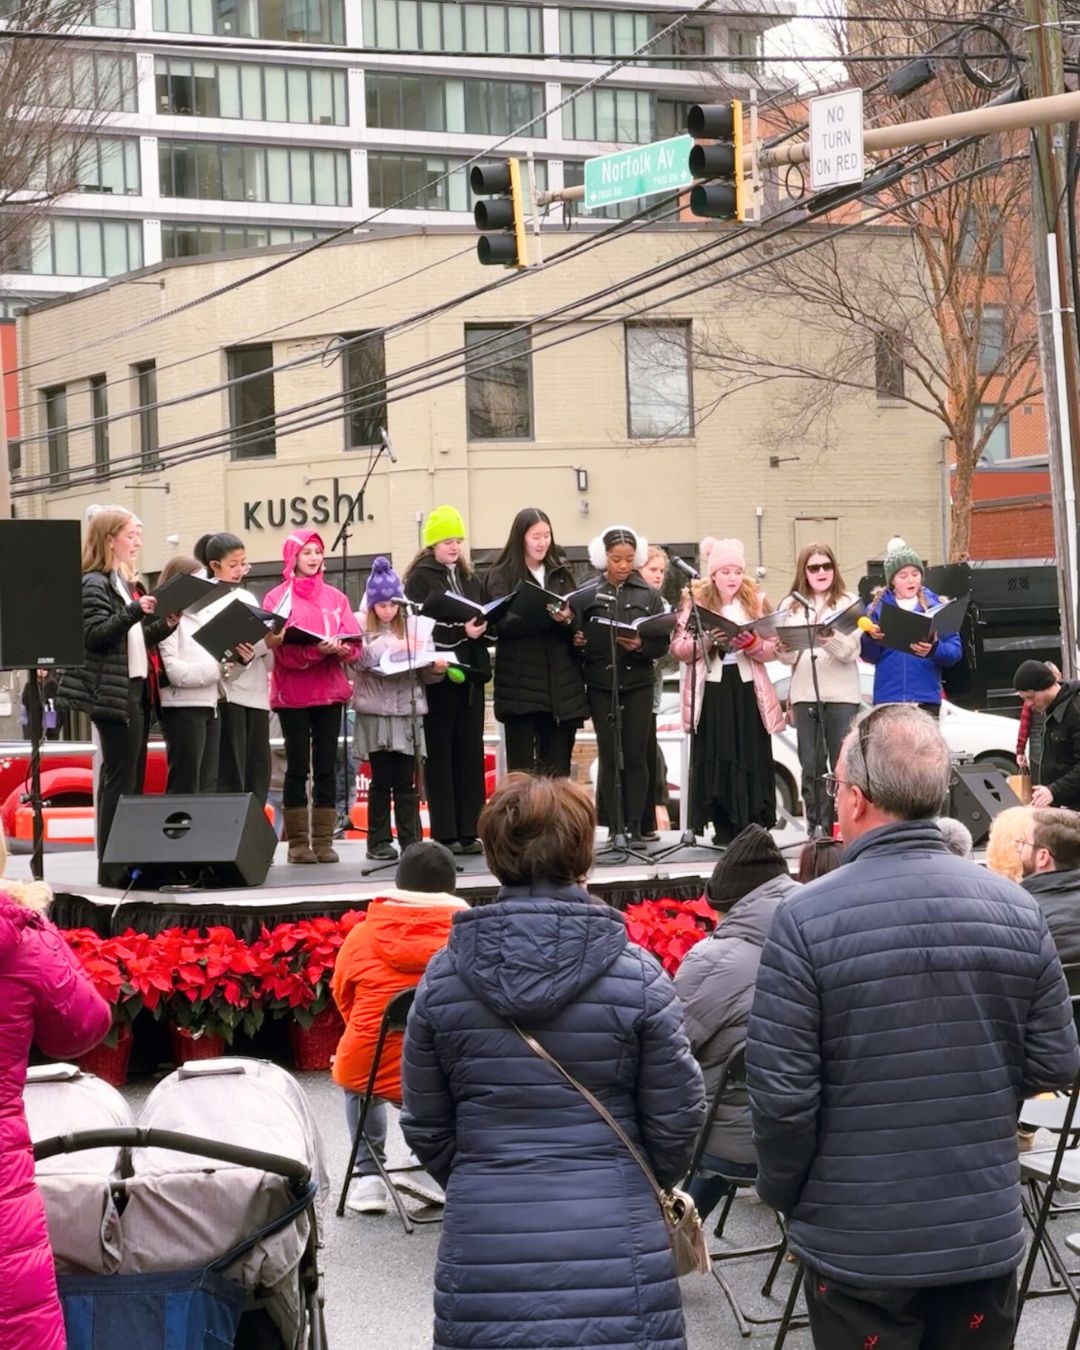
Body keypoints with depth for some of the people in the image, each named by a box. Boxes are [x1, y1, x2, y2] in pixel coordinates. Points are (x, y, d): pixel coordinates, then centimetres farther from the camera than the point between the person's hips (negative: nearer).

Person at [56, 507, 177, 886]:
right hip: (114, 692, -9)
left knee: (133, 779, 10)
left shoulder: (127, 582, 17)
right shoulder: (94, 584, -10)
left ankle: (130, 863, 15)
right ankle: (111, 868, -4)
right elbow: (94, 636, -20)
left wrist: (165, 626, 5)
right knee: (119, 780, -8)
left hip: (137, 689, 9)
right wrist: (134, 611, -27)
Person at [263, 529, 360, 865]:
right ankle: (298, 842, 1)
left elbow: (354, 640, 5)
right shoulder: (277, 598, 2)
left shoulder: (335, 597, 13)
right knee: (298, 766, -2)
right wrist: (316, 650, -25)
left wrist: (341, 648, -17)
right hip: (293, 693, -3)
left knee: (326, 766, 2)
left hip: (330, 690, 3)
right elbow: (281, 648, -9)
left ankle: (324, 840, 5)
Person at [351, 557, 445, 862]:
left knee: (406, 780, 2)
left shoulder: (412, 625, 11)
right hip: (375, 712, -2)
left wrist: (436, 668, -13)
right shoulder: (359, 625, 4)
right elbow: (357, 659, -14)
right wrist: (394, 646, -19)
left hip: (408, 711, 2)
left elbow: (425, 673, 8)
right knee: (382, 779, 2)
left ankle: (411, 841, 6)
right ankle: (379, 841, 10)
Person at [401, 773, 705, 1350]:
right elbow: (676, 1120, -1)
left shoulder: (443, 978, -1)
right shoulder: (637, 976, -7)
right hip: (615, 1255, -2)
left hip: (483, 1250, 2)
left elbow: (425, 1128, 7)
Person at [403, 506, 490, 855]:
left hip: (470, 671, 6)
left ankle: (469, 830, 8)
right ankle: (445, 834, -1)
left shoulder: (470, 579, 18)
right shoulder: (421, 578, 0)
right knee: (441, 754, -3)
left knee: (470, 752, 4)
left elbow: (486, 619, 16)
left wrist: (481, 628, -6)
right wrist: (461, 632, -20)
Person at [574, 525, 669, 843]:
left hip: (638, 684, 0)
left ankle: (635, 827, 8)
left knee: (636, 757, 2)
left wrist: (641, 646, -18)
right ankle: (615, 828, 7)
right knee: (609, 757, 2)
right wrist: (577, 641, -22)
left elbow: (663, 643, 1)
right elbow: (577, 639, -1)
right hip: (601, 685, 0)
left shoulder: (648, 596, 4)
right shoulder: (588, 595, 2)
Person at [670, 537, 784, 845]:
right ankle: (723, 829, 3)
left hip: (747, 691, 1)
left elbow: (772, 649, 3)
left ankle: (754, 828, 2)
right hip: (711, 692, -1)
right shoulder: (695, 602, 3)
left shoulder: (757, 601, 7)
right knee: (714, 758, -2)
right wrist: (706, 641, -17)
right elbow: (678, 647, -2)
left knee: (751, 758, -1)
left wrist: (752, 643, -16)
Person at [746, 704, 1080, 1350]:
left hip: (857, 1245, -3)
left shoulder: (807, 920, -16)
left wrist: (781, 1190, 3)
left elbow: (781, 1092, -15)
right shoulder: (1018, 910, -5)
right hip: (989, 1237, 3)